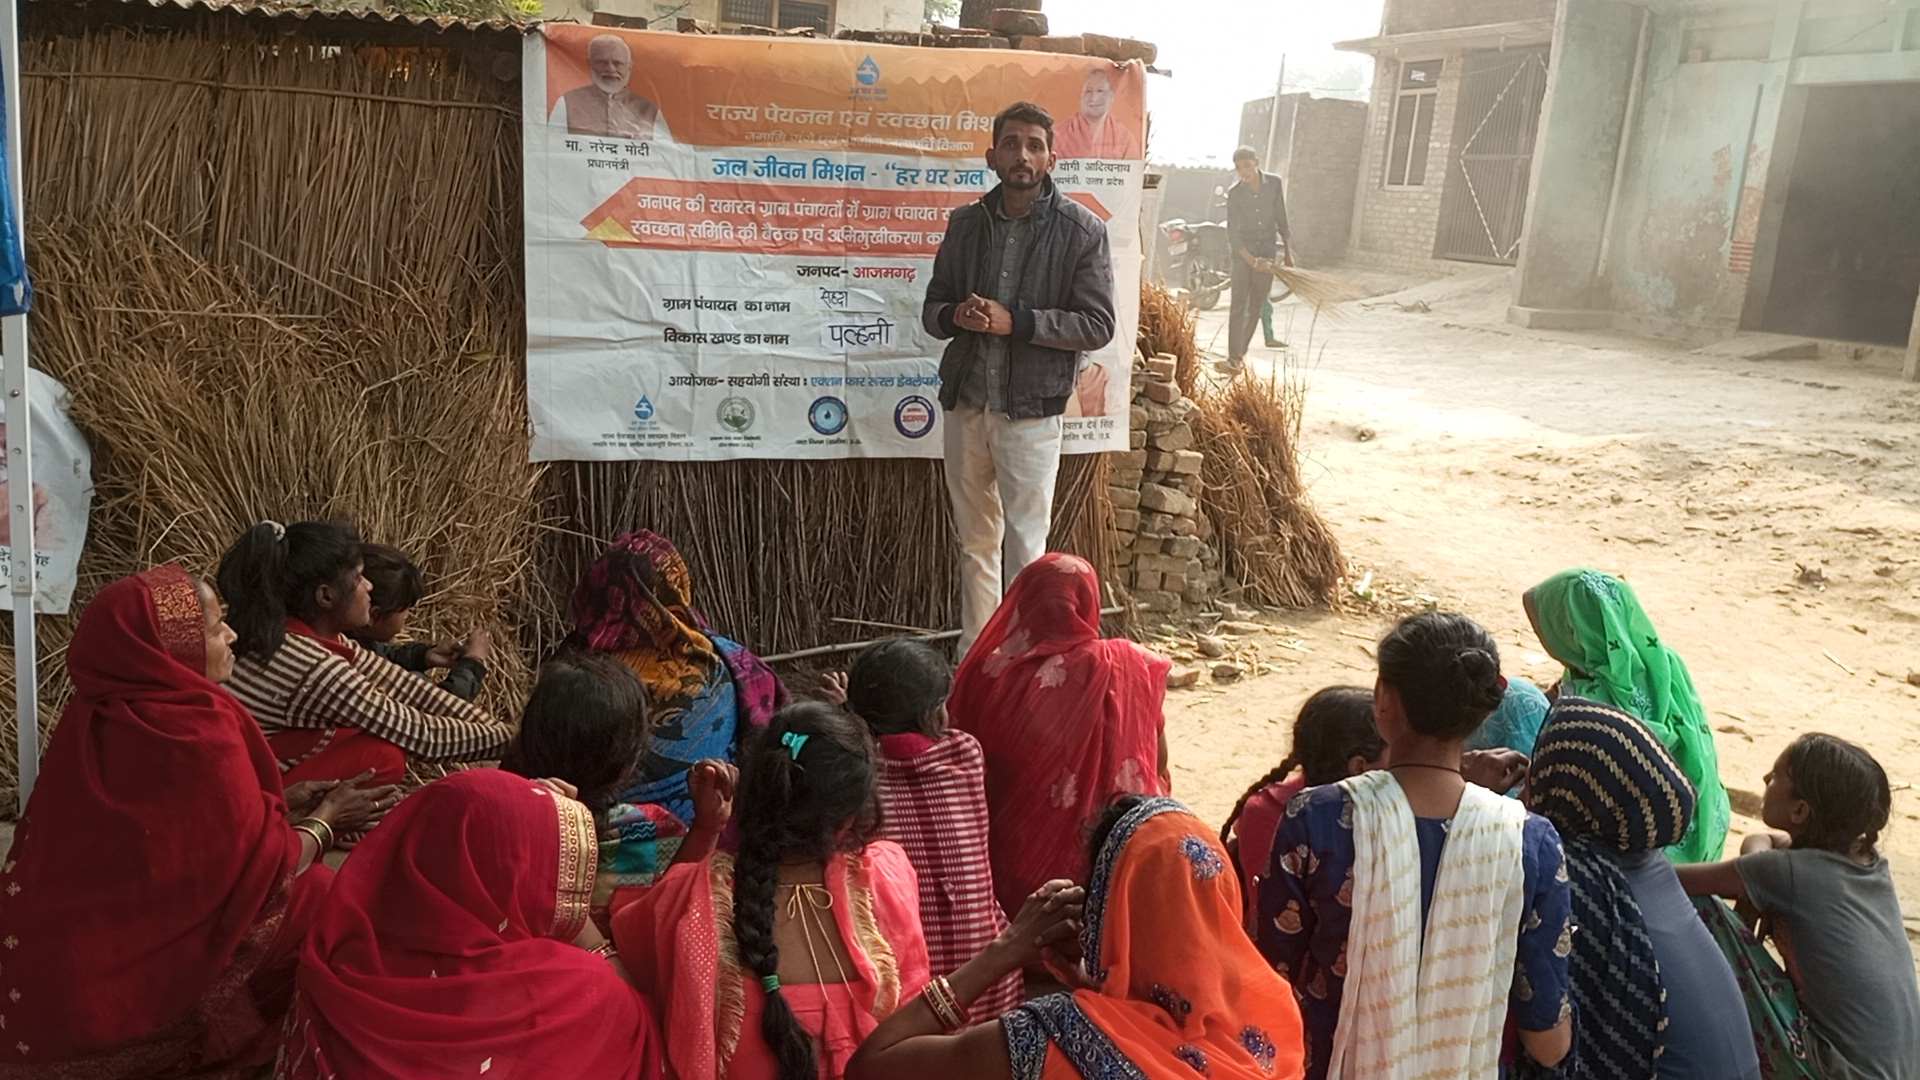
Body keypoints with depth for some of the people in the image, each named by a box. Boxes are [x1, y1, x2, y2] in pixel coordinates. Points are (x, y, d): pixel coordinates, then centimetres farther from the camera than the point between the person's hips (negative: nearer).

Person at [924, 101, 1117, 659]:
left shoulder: (1081, 231, -6)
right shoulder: (966, 223, 7)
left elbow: (1097, 326, -8)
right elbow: (932, 307, 12)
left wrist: (1015, 321, -18)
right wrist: (957, 316, -13)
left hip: (1030, 409, -4)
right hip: (966, 403, 5)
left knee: (1024, 548, -2)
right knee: (975, 542, 14)